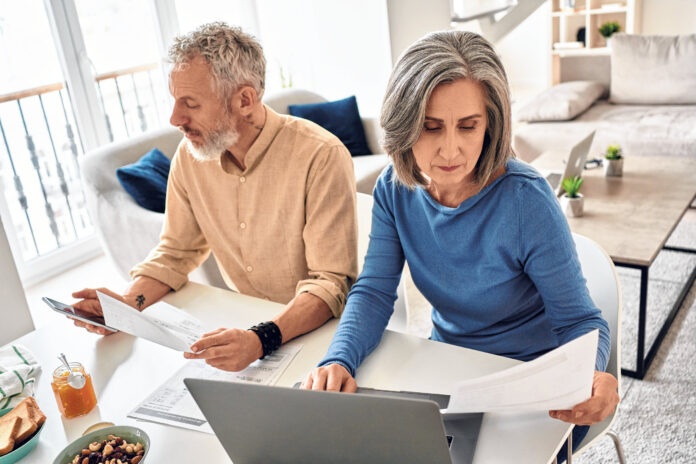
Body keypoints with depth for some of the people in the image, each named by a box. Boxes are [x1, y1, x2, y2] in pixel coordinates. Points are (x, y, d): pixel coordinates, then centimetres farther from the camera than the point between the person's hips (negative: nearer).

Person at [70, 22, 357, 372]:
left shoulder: (321, 156, -22)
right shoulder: (189, 155, -3)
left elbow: (332, 282, -23)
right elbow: (176, 252, 8)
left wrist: (262, 340, -38)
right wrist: (129, 302, -11)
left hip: (316, 328, -4)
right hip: (245, 323, 5)